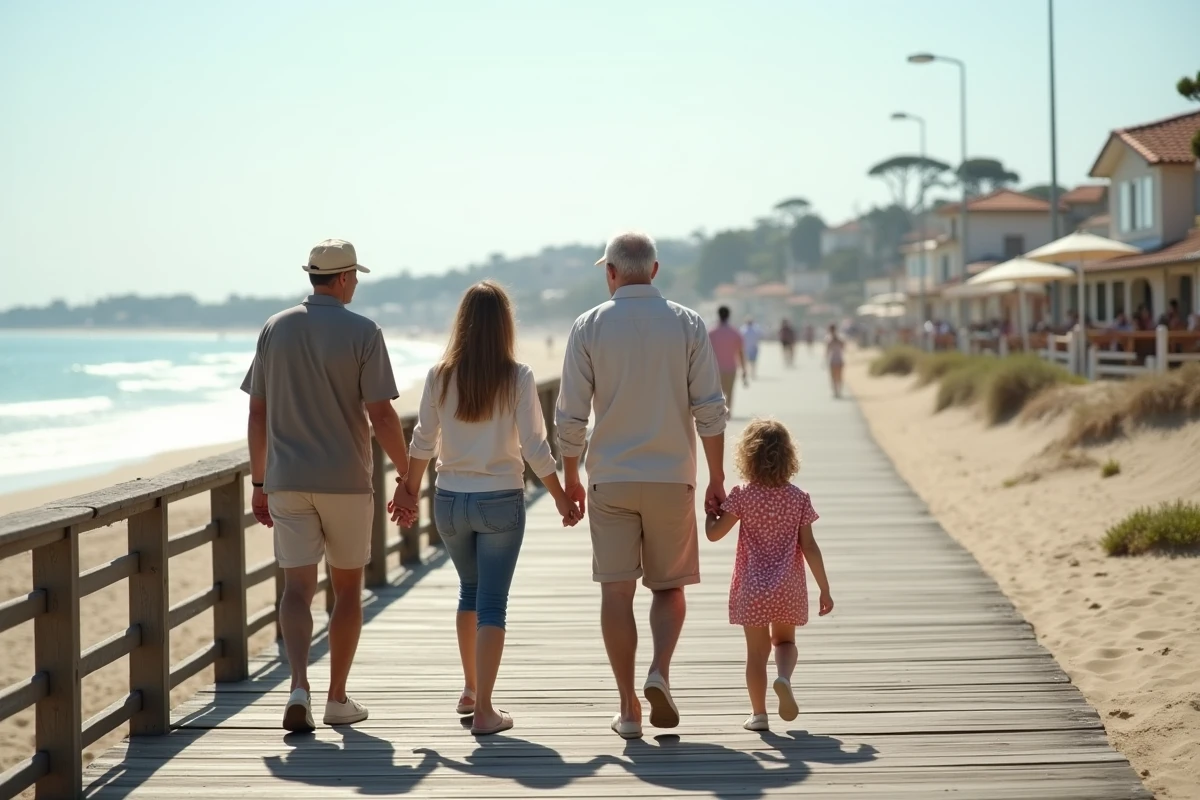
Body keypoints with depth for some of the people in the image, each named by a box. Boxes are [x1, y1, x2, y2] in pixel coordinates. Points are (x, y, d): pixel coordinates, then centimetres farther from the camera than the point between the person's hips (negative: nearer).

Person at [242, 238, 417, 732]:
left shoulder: (275, 329, 5)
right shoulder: (363, 333, -7)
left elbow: (258, 414, 7)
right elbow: (381, 416, -11)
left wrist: (258, 482, 14)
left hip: (287, 481, 2)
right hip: (346, 482, -2)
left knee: (297, 588, -1)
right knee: (347, 588, 12)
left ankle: (299, 687, -21)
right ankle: (337, 699, 17)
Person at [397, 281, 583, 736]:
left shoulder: (440, 376, -4)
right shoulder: (517, 378, -10)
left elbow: (422, 443, 1)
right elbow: (534, 448, -9)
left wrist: (410, 492, 15)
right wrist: (561, 498, 3)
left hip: (450, 501, 3)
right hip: (501, 500, -3)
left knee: (470, 592, 24)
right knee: (492, 604, 2)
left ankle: (470, 690, 33)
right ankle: (483, 711, -2)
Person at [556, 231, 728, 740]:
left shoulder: (589, 327, -2)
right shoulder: (687, 324, 0)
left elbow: (571, 415, -3)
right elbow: (710, 411, -3)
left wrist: (570, 479, 9)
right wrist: (717, 481, 4)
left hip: (610, 480, 0)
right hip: (672, 477, 1)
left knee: (616, 591, 4)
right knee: (670, 586, 13)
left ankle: (629, 708, 3)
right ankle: (659, 673, -10)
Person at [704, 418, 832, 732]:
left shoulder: (743, 497, -9)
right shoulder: (799, 498, -4)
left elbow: (714, 534, -7)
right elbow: (809, 548, -5)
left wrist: (710, 512, 14)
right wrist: (824, 589, 2)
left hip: (752, 590, -1)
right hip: (788, 588, 1)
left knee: (757, 651, 8)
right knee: (785, 641, 20)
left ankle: (758, 713, 7)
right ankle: (784, 677, -11)